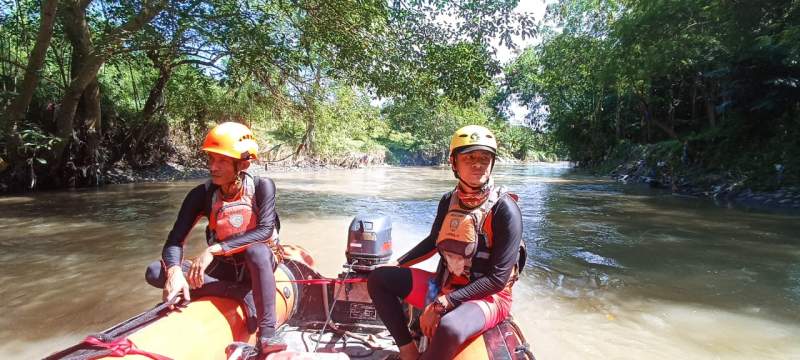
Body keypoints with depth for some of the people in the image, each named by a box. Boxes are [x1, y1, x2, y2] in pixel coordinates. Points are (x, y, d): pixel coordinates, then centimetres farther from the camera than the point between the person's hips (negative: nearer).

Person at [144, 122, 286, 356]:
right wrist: (175, 271, -35)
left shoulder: (261, 187, -16)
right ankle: (240, 293, -23)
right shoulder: (202, 194, -10)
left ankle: (266, 337, -36)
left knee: (256, 250, -39)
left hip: (257, 265, -3)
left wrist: (215, 249, -37)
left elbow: (265, 231, -29)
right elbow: (175, 241, -14)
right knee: (155, 272, -18)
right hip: (223, 268, 4)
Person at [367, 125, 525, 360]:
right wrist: (395, 266, 11)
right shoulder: (449, 201, 0)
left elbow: (498, 278, -20)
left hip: (489, 296, -6)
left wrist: (441, 305, -23)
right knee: (378, 279, 0)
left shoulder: (505, 209, -17)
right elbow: (434, 242, 18)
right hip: (444, 285, 6)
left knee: (449, 328, -39)